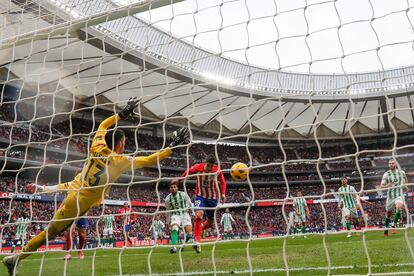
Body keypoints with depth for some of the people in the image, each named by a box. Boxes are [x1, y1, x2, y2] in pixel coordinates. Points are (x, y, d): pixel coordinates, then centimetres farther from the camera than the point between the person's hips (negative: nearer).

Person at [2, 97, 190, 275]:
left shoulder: (97, 148, -5)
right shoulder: (122, 161, -21)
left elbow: (102, 125, 13)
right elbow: (150, 160, -19)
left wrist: (122, 114, 16)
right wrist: (172, 147, -12)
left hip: (75, 188, 6)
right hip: (81, 202, -6)